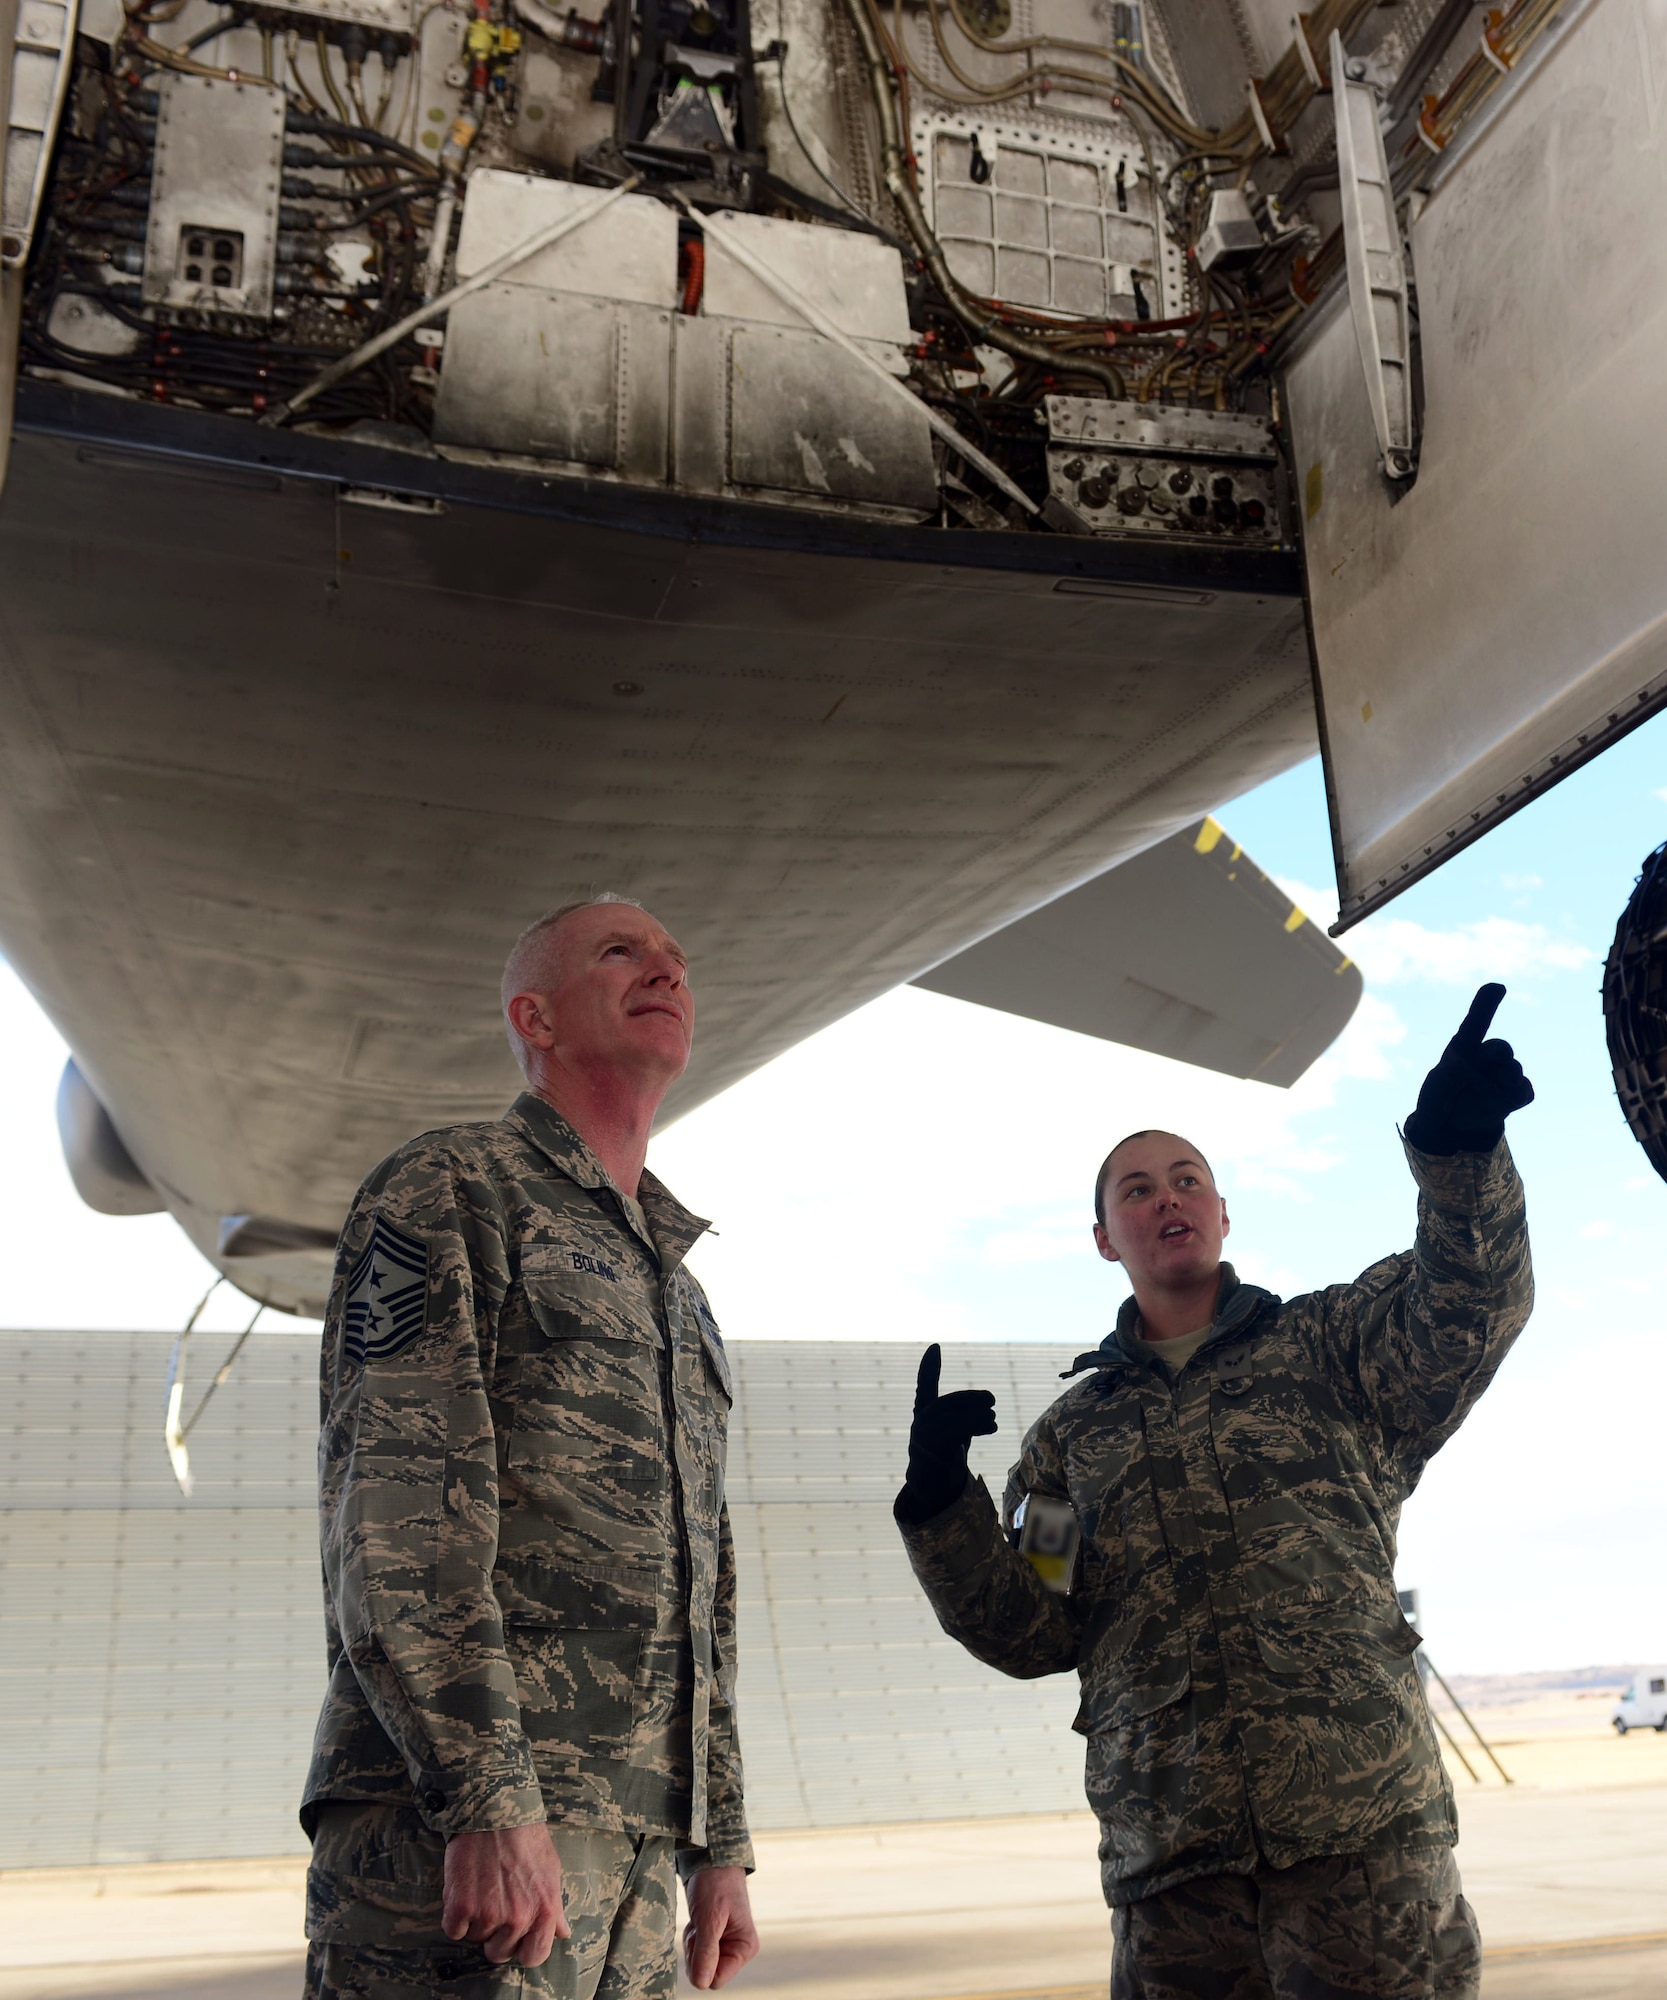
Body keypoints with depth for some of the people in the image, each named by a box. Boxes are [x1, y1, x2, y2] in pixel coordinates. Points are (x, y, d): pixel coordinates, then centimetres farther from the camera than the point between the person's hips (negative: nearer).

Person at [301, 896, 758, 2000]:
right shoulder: (448, 1187, -1)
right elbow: (390, 1502, -13)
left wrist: (721, 1845, 17)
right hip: (456, 1826, -7)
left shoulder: (681, 1295, 23)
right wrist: (489, 1799, -21)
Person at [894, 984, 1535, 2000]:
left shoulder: (1327, 1344, 13)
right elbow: (1031, 1632, 12)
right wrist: (942, 1504, -4)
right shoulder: (1074, 1431, 19)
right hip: (1170, 1856, 2)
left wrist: (1457, 1149, -24)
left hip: (1362, 1817, -2)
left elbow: (1466, 1301, -6)